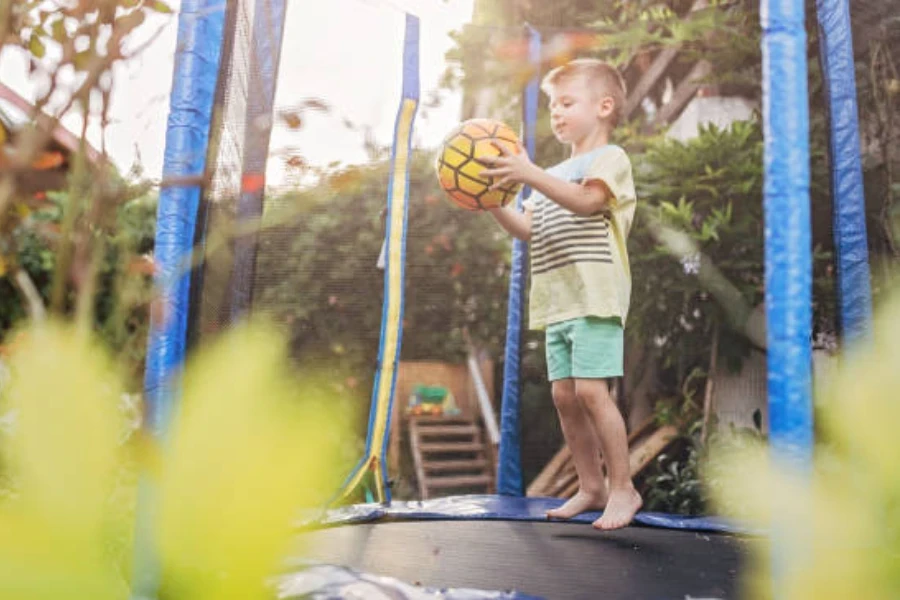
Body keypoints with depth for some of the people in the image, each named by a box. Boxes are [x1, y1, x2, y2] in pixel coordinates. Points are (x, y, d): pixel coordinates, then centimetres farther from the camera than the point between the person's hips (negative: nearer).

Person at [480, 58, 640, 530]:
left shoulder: (610, 159, 1)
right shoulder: (554, 177, 25)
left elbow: (587, 200, -20)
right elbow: (528, 230, 17)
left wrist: (530, 174, -31)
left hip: (596, 296, -8)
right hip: (558, 301, 8)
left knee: (591, 389, -15)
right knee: (564, 394, 5)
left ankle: (623, 487, -2)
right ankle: (591, 487, 15)